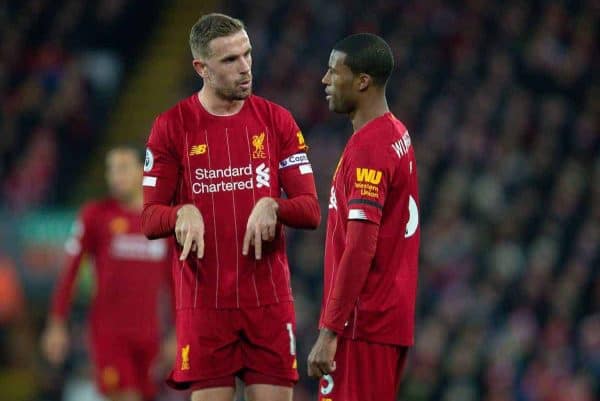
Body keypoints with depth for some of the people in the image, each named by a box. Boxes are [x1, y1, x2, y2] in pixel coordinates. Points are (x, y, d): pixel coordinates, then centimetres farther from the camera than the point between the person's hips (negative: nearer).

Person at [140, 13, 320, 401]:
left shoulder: (277, 120, 5)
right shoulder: (172, 126, 1)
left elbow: (311, 211, 3)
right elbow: (150, 219, 1)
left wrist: (272, 206, -19)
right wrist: (182, 213, -22)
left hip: (270, 300, 1)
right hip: (204, 304, -1)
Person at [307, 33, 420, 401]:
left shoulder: (367, 147, -16)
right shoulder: (398, 135, 13)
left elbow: (360, 248, -22)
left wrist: (329, 332, -21)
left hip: (364, 325, -10)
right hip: (393, 316, 10)